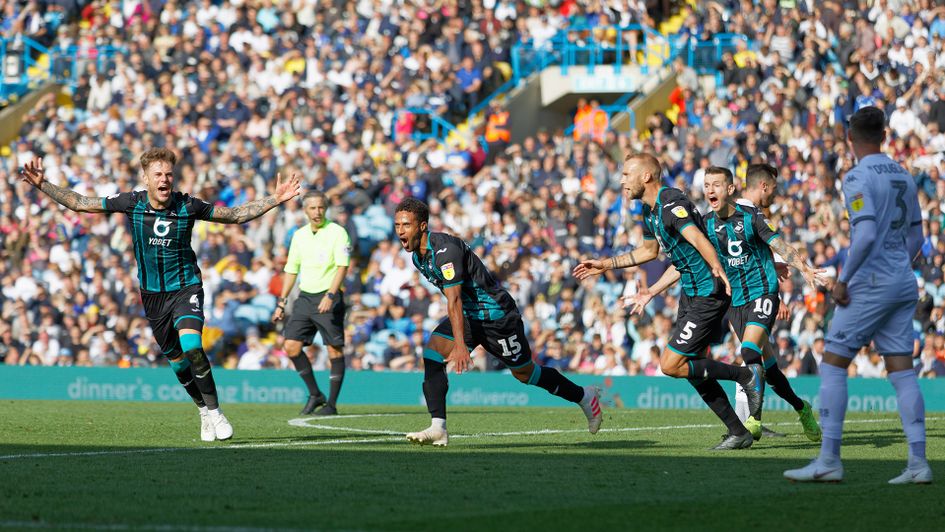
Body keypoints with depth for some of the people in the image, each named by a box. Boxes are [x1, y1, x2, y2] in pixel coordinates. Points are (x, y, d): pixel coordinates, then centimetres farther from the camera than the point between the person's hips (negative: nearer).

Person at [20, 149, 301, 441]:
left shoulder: (187, 206, -11)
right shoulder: (131, 202, -10)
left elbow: (235, 215, 1)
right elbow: (79, 203, -3)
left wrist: (276, 199, -7)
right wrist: (42, 185, -11)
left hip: (186, 288, -3)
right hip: (153, 294, 3)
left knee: (191, 346, -25)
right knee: (177, 360, 9)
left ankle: (214, 412, -11)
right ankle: (203, 409, 32)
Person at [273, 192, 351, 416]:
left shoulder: (337, 232, -5)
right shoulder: (299, 235, 12)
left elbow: (342, 266, -13)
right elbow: (291, 270, 18)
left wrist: (330, 296, -24)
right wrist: (281, 303, 15)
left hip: (329, 298, -6)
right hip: (305, 297, 6)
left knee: (335, 349, -6)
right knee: (291, 345, -3)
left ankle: (331, 403, 2)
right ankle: (315, 395, 10)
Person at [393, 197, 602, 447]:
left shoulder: (445, 250, -27)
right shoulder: (418, 254, 3)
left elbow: (454, 301, -35)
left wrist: (460, 345, -41)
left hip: (495, 313, -8)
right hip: (467, 314, 8)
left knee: (525, 373, 6)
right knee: (432, 353, -15)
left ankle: (585, 396, 28)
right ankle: (438, 429, -20)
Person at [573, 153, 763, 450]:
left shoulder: (671, 204, -20)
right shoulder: (649, 210, 10)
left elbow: (698, 238, -37)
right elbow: (650, 250, 28)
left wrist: (717, 268, -53)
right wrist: (605, 265, 29)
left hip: (708, 295, -10)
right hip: (690, 294, 10)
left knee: (671, 365, -10)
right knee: (690, 368, 9)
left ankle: (746, 376, 0)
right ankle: (738, 433, 15)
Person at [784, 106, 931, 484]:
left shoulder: (858, 178, -11)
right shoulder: (902, 176, 12)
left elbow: (866, 235, -22)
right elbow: (915, 237, 17)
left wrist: (843, 280, -14)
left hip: (870, 285, -7)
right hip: (904, 284, 7)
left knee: (833, 365, -1)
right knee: (902, 371, 4)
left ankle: (829, 460, -4)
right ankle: (918, 463, -3)